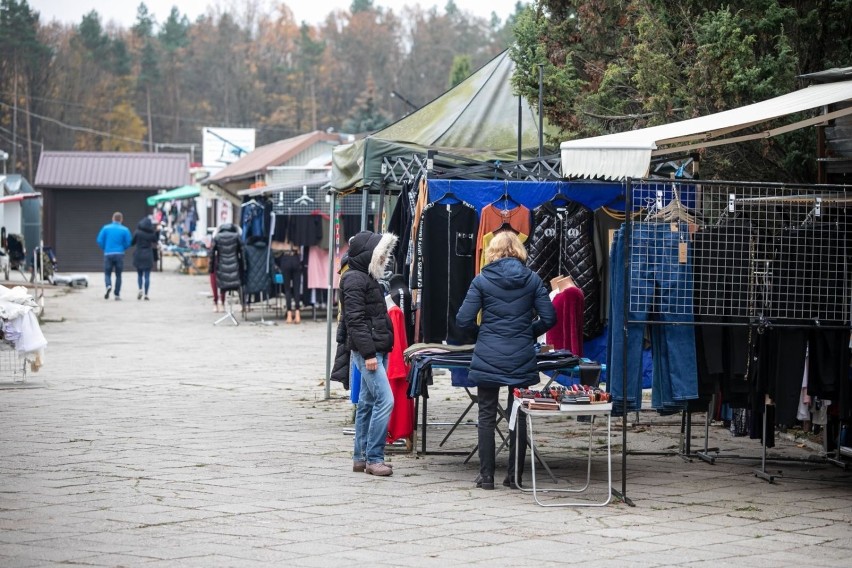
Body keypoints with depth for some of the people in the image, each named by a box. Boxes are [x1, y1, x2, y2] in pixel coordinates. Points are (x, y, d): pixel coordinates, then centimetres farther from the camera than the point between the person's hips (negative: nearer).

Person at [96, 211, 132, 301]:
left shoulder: (106, 228, 1)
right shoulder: (125, 230, -2)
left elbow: (99, 241, -2)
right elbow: (128, 243, -3)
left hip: (108, 254, 0)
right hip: (119, 254, 0)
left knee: (107, 273, 8)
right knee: (118, 275, 10)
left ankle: (109, 286, -22)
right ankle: (117, 294, 8)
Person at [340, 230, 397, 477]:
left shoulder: (368, 278, 19)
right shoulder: (354, 280, -12)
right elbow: (355, 320, -18)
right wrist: (368, 353, -22)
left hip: (376, 351, 10)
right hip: (367, 351, -10)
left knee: (367, 403, 11)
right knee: (385, 400, -14)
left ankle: (361, 457, 15)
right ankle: (374, 458, -10)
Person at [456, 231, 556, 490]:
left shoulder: (482, 280, -3)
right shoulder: (532, 279, 1)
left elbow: (464, 320, -6)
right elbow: (549, 319, -1)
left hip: (488, 359, -1)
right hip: (522, 360, 1)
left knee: (487, 417, 6)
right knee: (519, 417, 9)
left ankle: (486, 476, 6)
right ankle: (515, 476, 11)